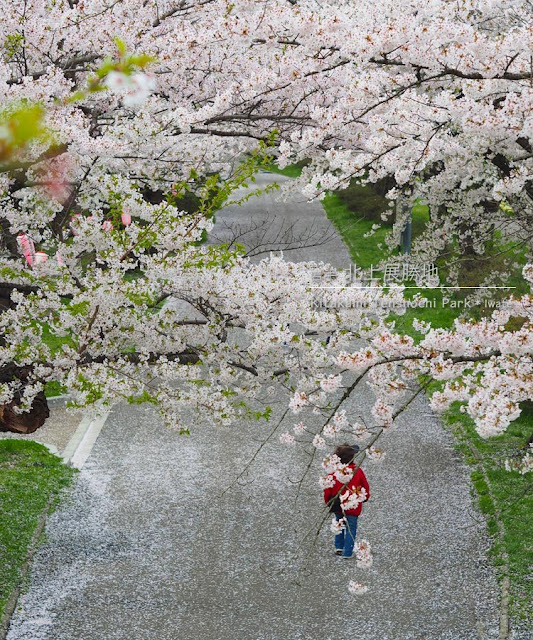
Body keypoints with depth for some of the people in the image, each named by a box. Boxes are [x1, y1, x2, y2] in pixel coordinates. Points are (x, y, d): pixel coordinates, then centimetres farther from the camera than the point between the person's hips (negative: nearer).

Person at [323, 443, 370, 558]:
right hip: (353, 507, -3)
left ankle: (338, 547, 23)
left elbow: (328, 489, 1)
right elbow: (365, 487, 2)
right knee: (351, 528, 3)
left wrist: (328, 502, 18)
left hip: (337, 507, 3)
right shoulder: (358, 471, -10)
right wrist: (365, 497, 22)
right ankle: (347, 553, -1)